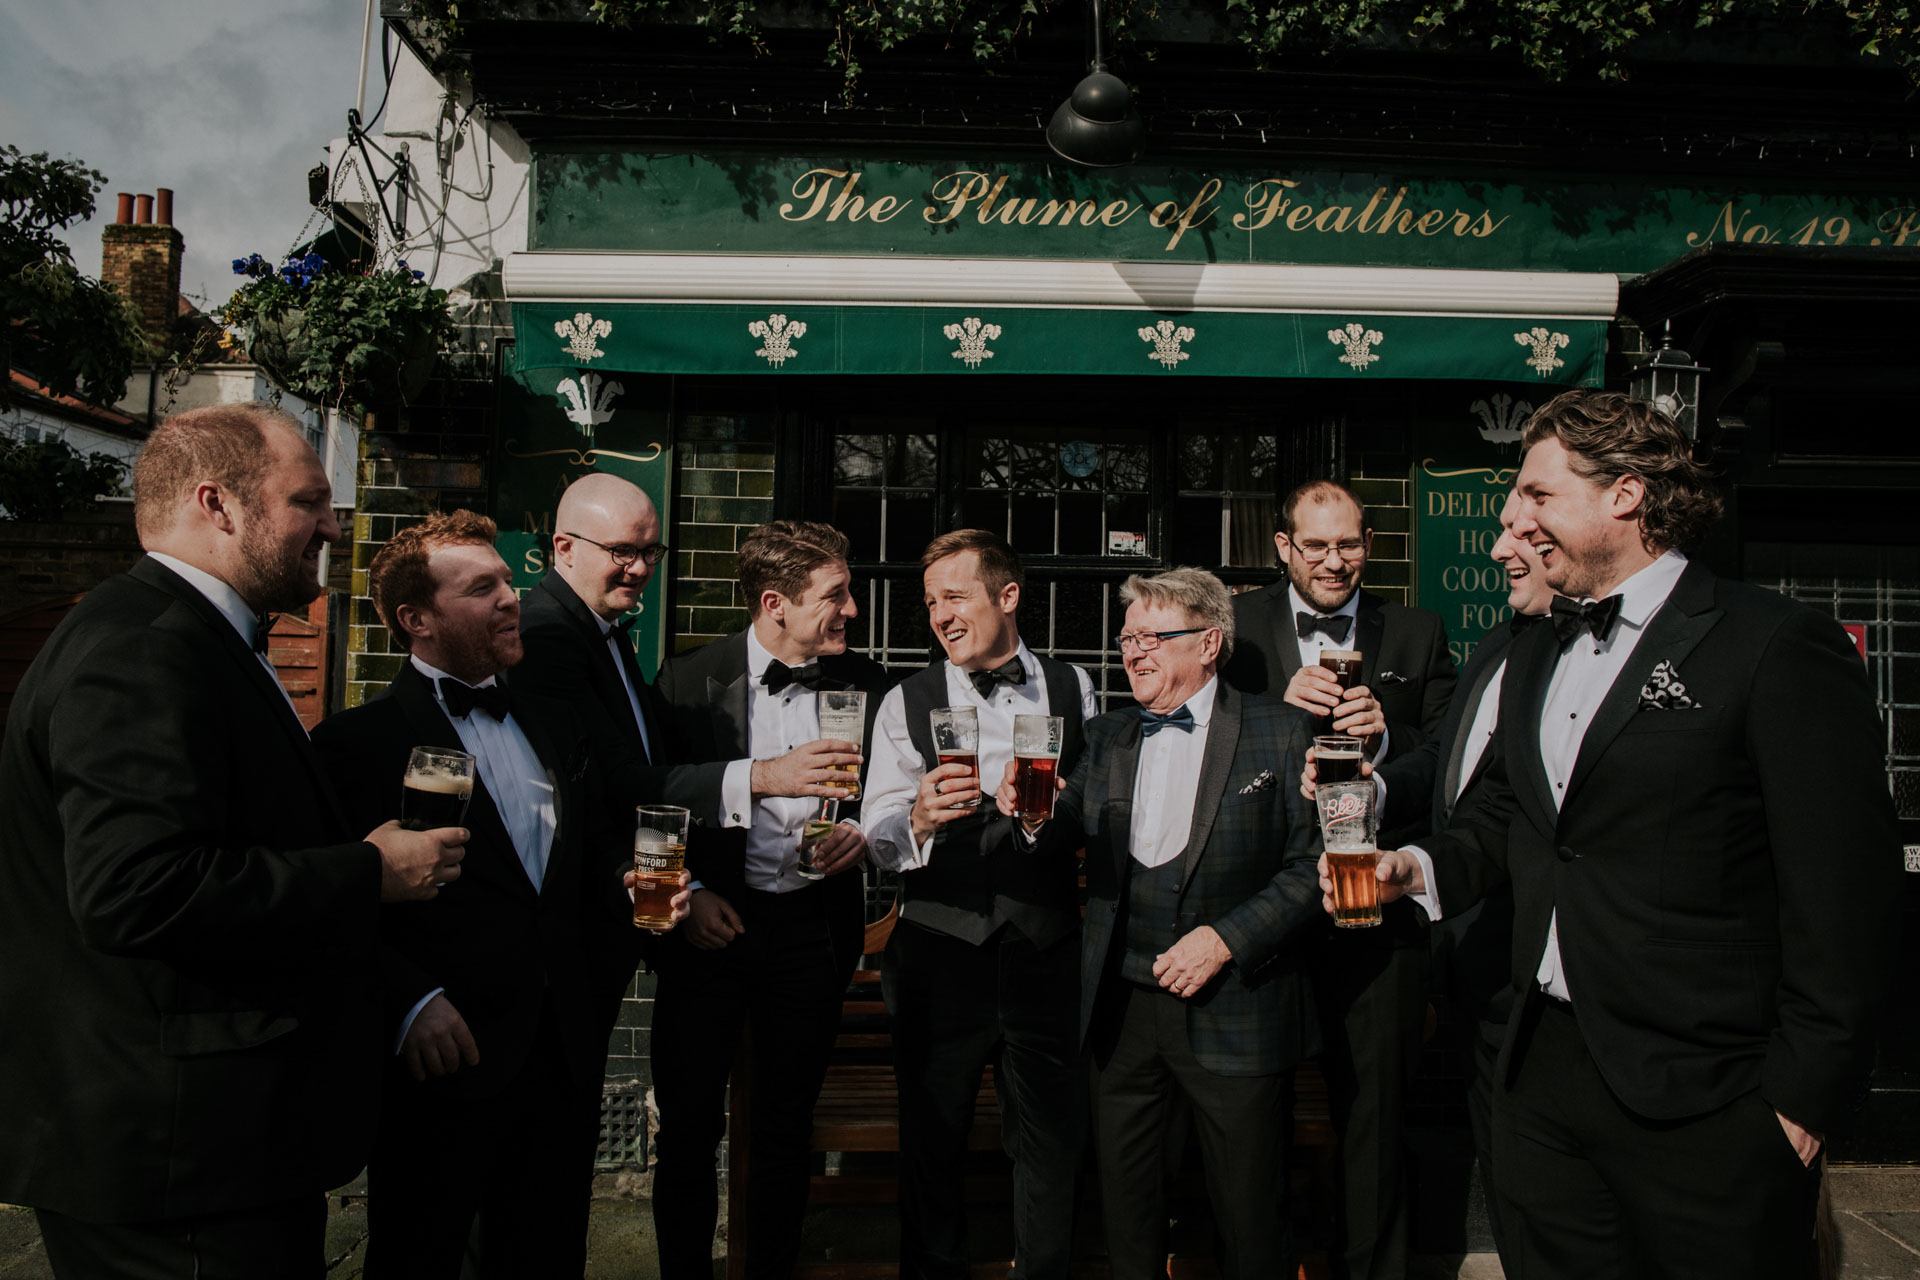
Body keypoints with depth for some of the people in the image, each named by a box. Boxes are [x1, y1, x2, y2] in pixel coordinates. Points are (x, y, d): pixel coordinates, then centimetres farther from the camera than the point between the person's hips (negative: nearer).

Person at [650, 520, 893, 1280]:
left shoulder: (865, 684, 3)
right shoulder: (690, 680, -4)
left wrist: (864, 832, -9)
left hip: (813, 925, 2)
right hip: (712, 922, -2)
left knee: (787, 1128, 14)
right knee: (689, 1125, 4)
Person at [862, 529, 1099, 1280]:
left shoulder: (1072, 689, 6)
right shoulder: (907, 704, 1)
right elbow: (877, 840, -7)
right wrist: (919, 820, -28)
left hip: (1045, 955, 1)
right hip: (938, 956, -1)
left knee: (1052, 1142, 11)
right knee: (932, 1143, 10)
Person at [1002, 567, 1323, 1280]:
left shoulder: (1279, 732, -5)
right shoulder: (1106, 738, 9)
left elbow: (1313, 867, -8)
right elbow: (1064, 839, 4)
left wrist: (1226, 938, -17)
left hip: (1234, 1013, -4)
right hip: (1120, 1007, 4)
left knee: (1248, 1214, 10)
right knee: (1125, 1201, 16)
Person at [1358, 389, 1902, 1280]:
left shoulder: (1780, 648, -11)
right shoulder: (1535, 655, 12)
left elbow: (1843, 895, -13)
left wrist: (1804, 1096, -12)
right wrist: (1426, 865, 0)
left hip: (1702, 1105, -6)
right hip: (1542, 1073, 7)